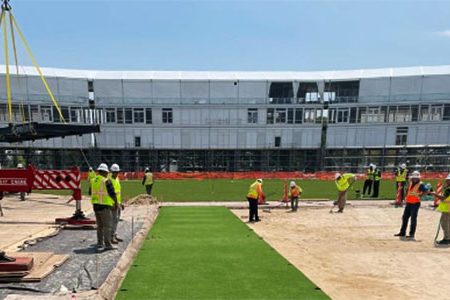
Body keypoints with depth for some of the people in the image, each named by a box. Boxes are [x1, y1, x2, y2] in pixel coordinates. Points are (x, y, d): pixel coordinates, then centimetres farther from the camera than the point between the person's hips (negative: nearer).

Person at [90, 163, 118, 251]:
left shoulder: (93, 181, 8)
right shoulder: (106, 181, -13)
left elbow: (91, 193, 17)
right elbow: (112, 193, -13)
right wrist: (116, 203, 1)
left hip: (95, 205, 7)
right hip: (104, 206, -7)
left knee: (100, 226, 18)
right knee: (107, 226, -2)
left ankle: (100, 243, 23)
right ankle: (108, 245, -1)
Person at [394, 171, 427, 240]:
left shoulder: (420, 184, -10)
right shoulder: (410, 183, 14)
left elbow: (425, 190, -26)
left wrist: (419, 196, -23)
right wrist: (406, 197, 17)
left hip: (415, 203, -8)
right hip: (408, 203, 8)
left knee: (413, 219, -3)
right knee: (405, 217, 10)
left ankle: (412, 234, 5)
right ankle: (402, 232, 19)